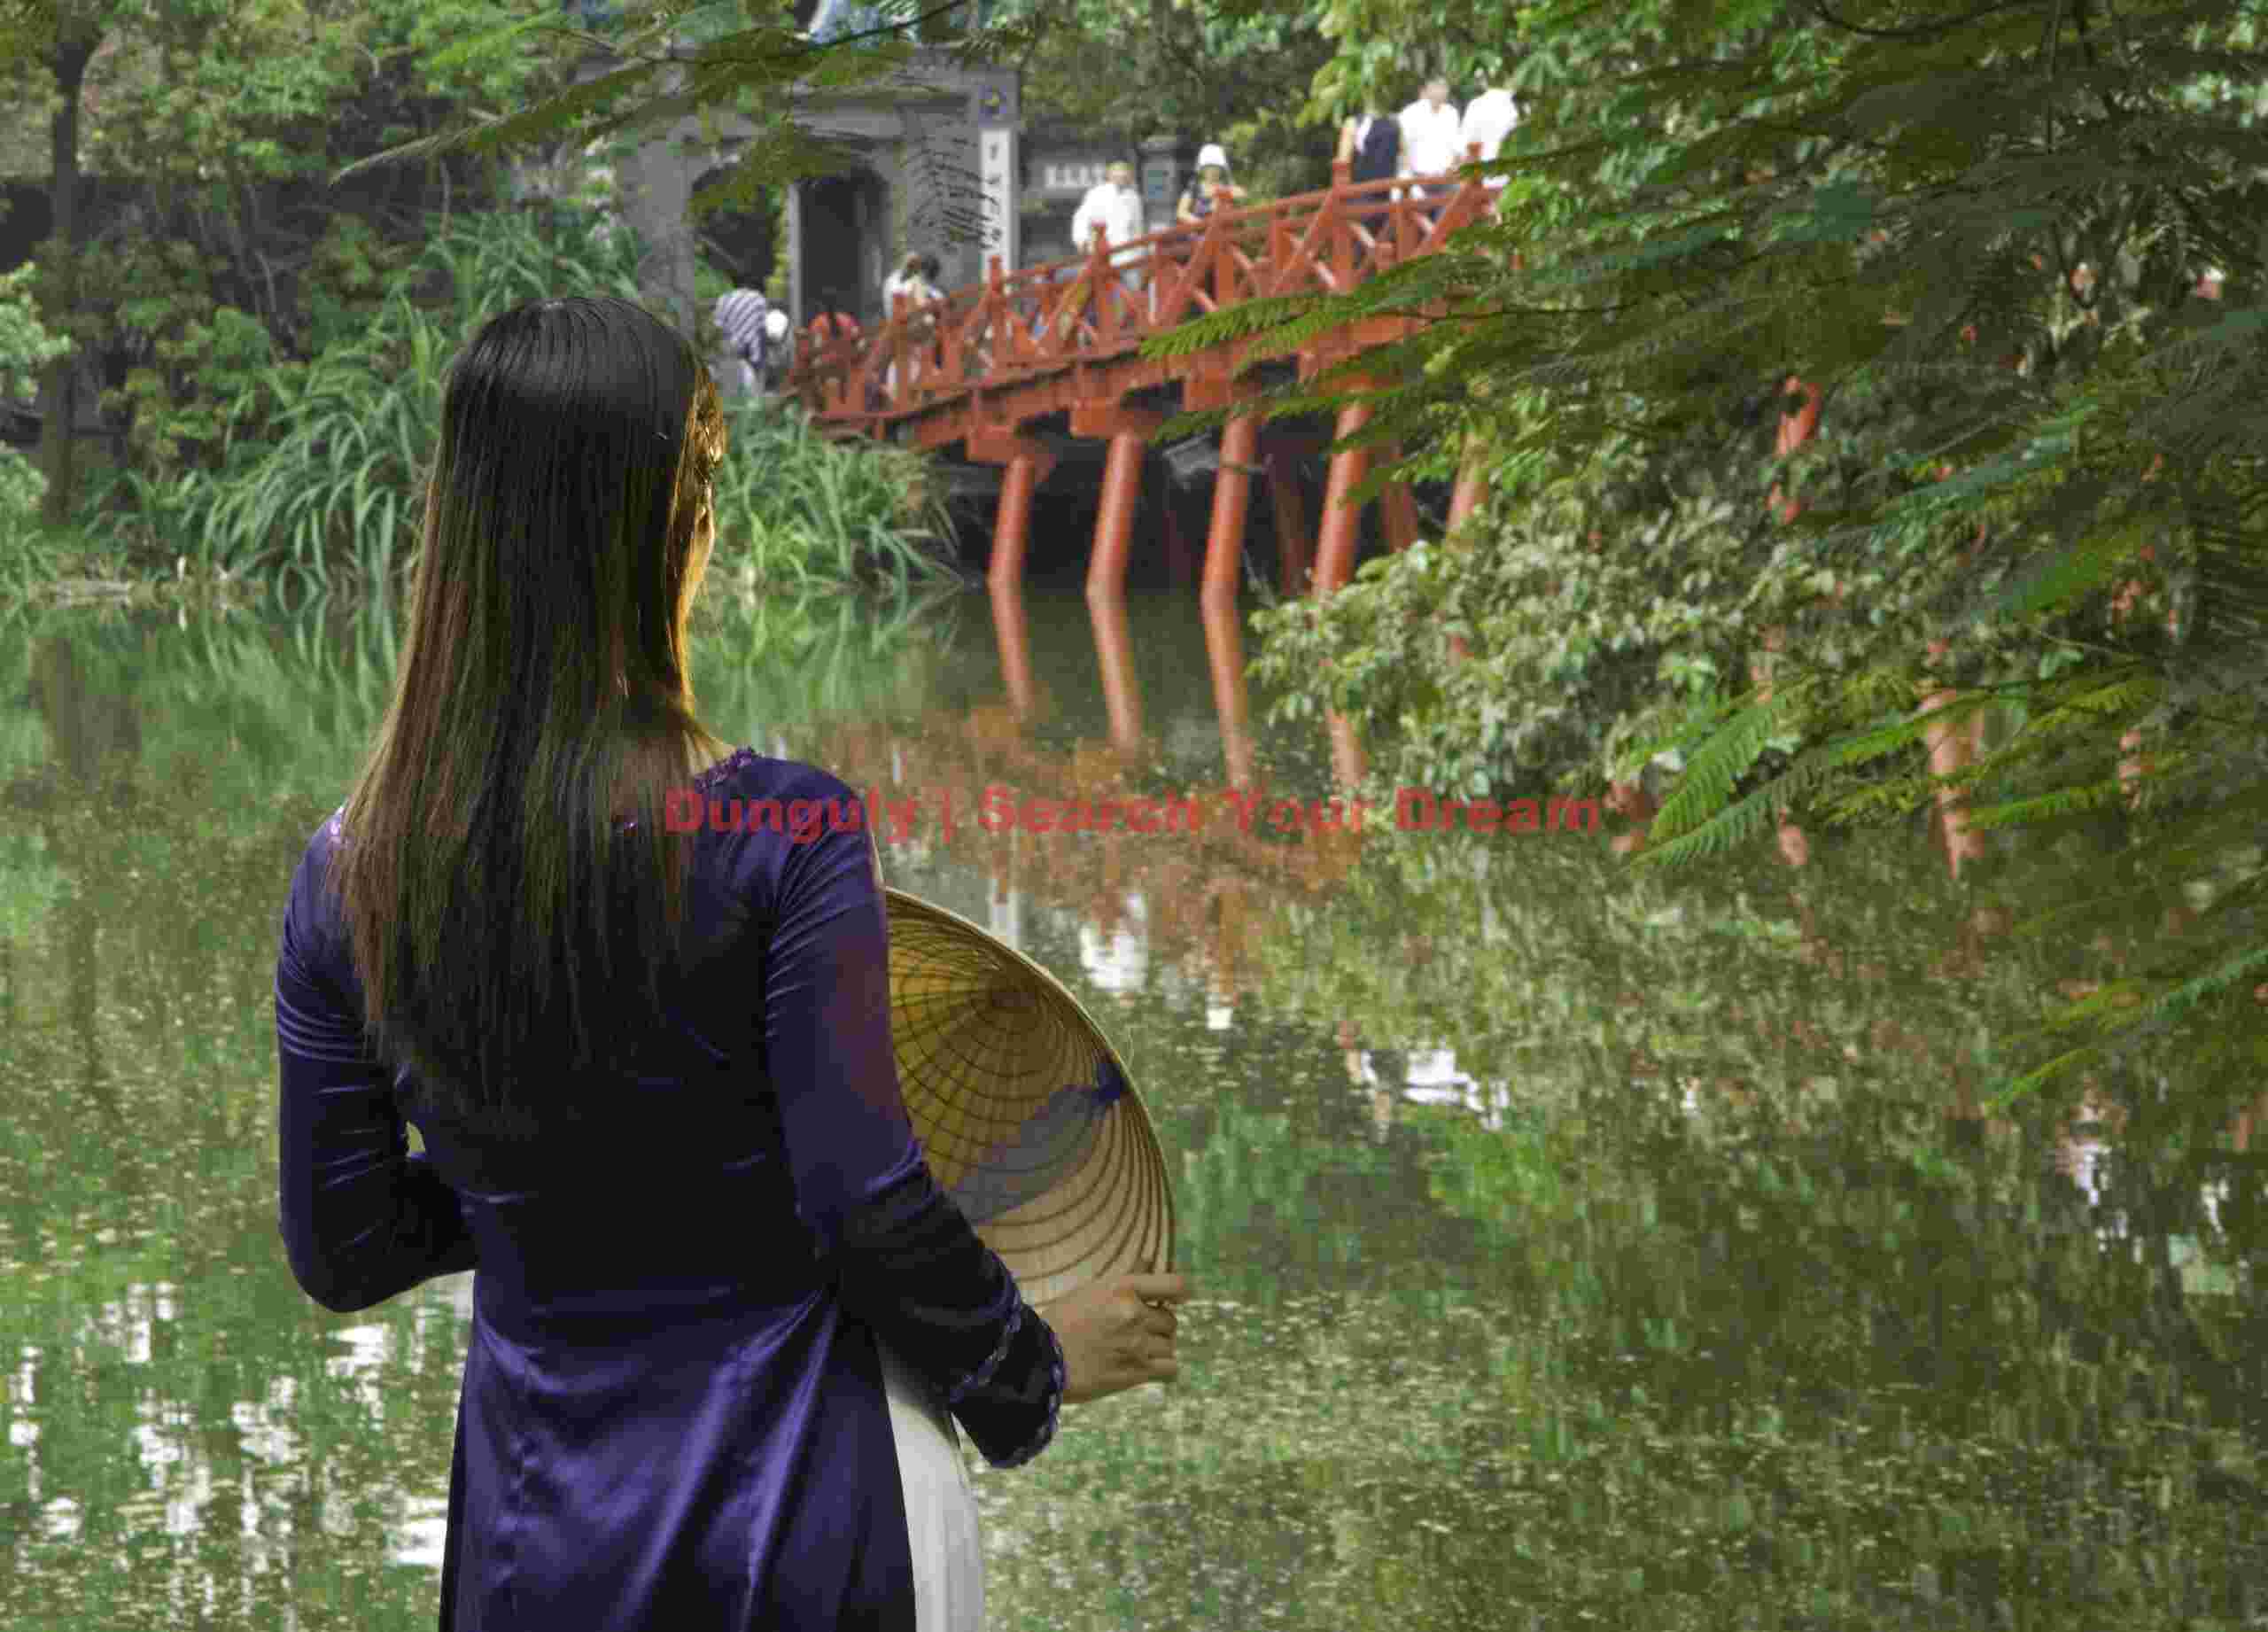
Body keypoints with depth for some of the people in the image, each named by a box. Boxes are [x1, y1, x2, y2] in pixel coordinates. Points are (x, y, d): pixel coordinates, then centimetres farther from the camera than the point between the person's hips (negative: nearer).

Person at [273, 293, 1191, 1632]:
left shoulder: (347, 879, -5)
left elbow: (339, 1252, 3)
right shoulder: (784, 834, -18)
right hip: (801, 1519, -4)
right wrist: (1037, 1366, 2)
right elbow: (870, 1208, -15)